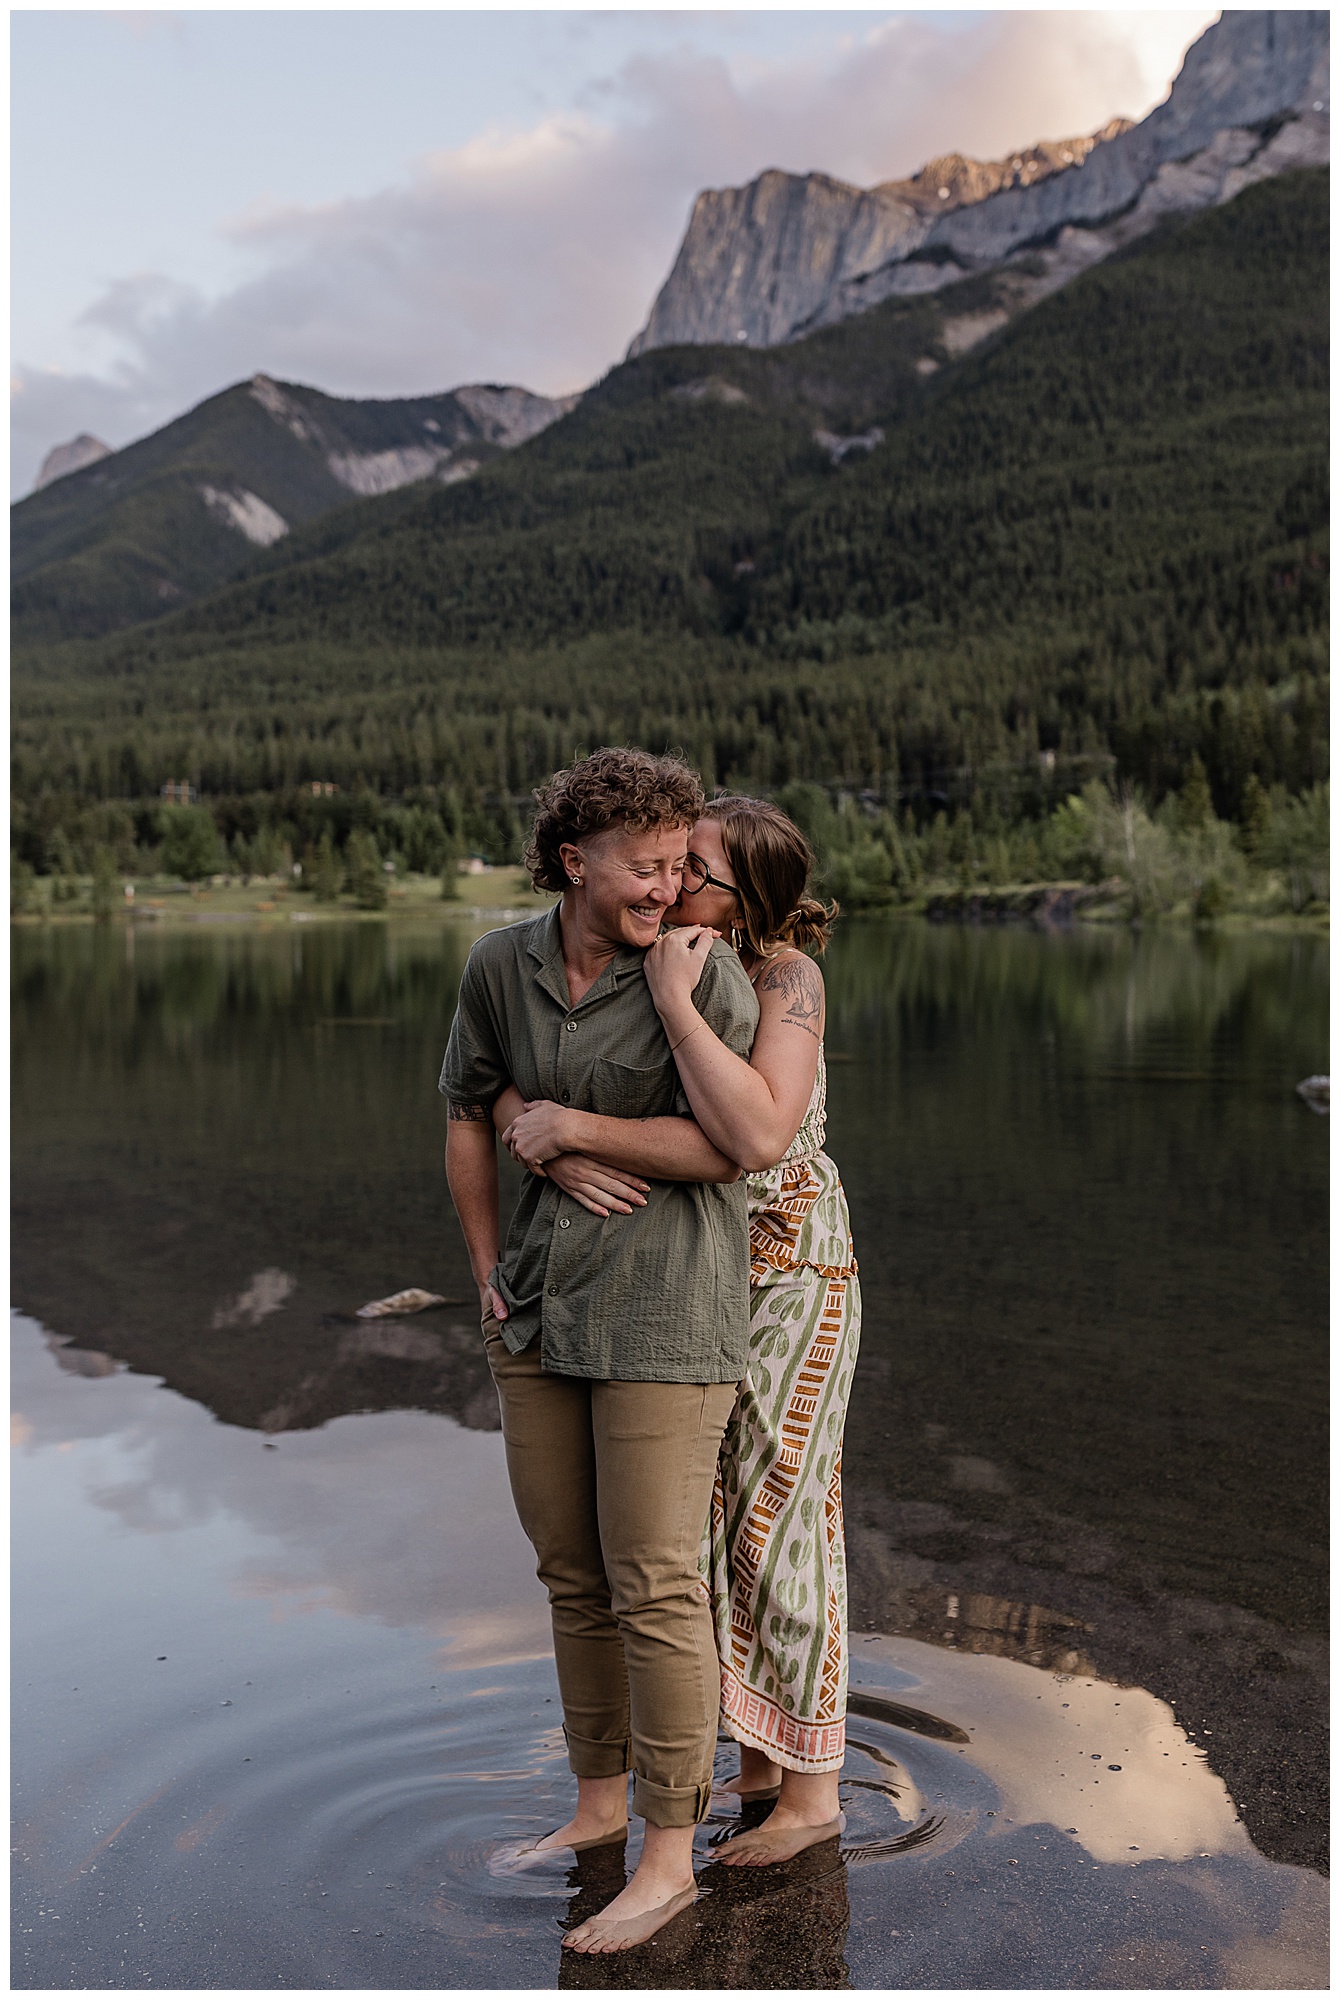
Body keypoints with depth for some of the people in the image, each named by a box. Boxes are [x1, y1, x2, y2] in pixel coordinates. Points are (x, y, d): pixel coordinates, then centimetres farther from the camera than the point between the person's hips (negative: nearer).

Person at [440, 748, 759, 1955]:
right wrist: (487, 1270, 13)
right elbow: (469, 1120, 14)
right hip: (542, 1306, 6)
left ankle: (669, 1857, 15)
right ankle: (600, 1801, 35)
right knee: (570, 1572, 16)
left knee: (653, 1583, -1)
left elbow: (726, 1143, -19)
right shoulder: (501, 966, 2)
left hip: (664, 1310, -5)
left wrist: (564, 1128, -11)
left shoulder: (701, 969, -13)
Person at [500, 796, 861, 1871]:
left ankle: (812, 1791, 19)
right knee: (716, 1517, 15)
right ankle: (762, 1754, 32)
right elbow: (508, 1097, -9)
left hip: (786, 1270, -7)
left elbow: (759, 1136, -38)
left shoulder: (785, 976, -21)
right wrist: (557, 1144, -30)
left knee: (776, 1520, 2)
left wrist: (675, 1000, -36)